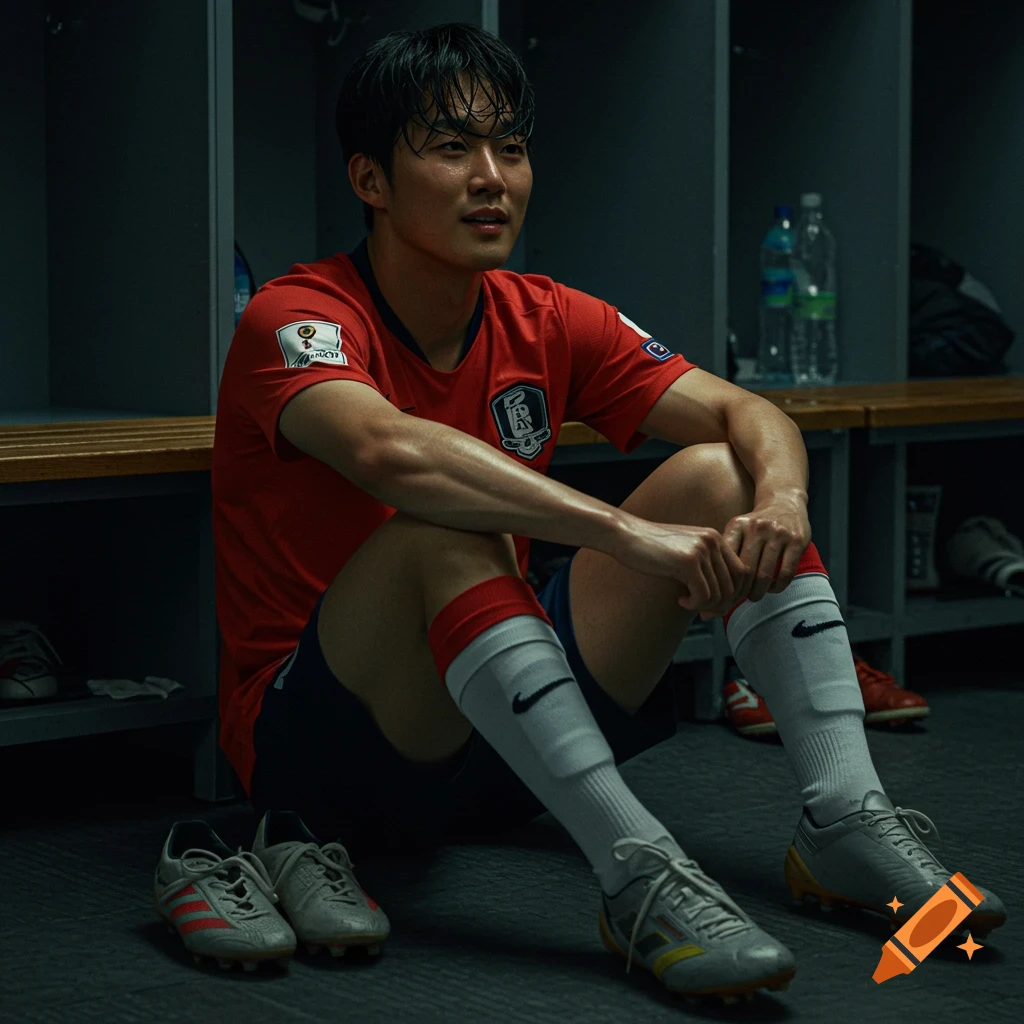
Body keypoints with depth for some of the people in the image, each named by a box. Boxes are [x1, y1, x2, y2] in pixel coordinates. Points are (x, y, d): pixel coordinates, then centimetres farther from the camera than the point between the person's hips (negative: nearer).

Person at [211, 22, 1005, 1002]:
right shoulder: (297, 317, -15)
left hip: (498, 749, 6)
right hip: (322, 753, -6)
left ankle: (846, 820, -21)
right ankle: (636, 871, -43)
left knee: (721, 478, -8)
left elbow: (746, 416, -2)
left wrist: (780, 503, -26)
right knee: (446, 532, -35)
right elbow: (390, 450, -37)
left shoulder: (545, 322, 5)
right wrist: (625, 533, -42)